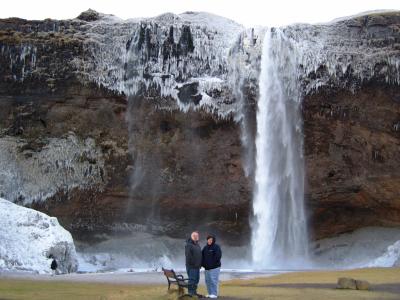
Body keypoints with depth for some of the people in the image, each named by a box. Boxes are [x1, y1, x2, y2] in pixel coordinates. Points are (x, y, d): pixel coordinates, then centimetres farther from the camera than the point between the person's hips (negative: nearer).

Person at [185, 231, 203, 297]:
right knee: (192, 279, -7)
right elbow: (188, 256, -18)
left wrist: (200, 264, 15)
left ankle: (194, 292, 20)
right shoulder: (189, 245, -11)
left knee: (196, 279, 12)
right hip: (191, 266, -9)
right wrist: (190, 264, -19)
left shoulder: (197, 245, 18)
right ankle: (191, 293, -3)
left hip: (197, 266, 9)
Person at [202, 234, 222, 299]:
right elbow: (202, 256, 16)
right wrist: (203, 264, 3)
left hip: (214, 267, -7)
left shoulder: (216, 247, -8)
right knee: (208, 281, 10)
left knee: (213, 280, -9)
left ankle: (214, 294, -2)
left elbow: (218, 256, -17)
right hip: (207, 268, 7)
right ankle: (210, 293, 19)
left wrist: (213, 263, -16)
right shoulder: (205, 247, 13)